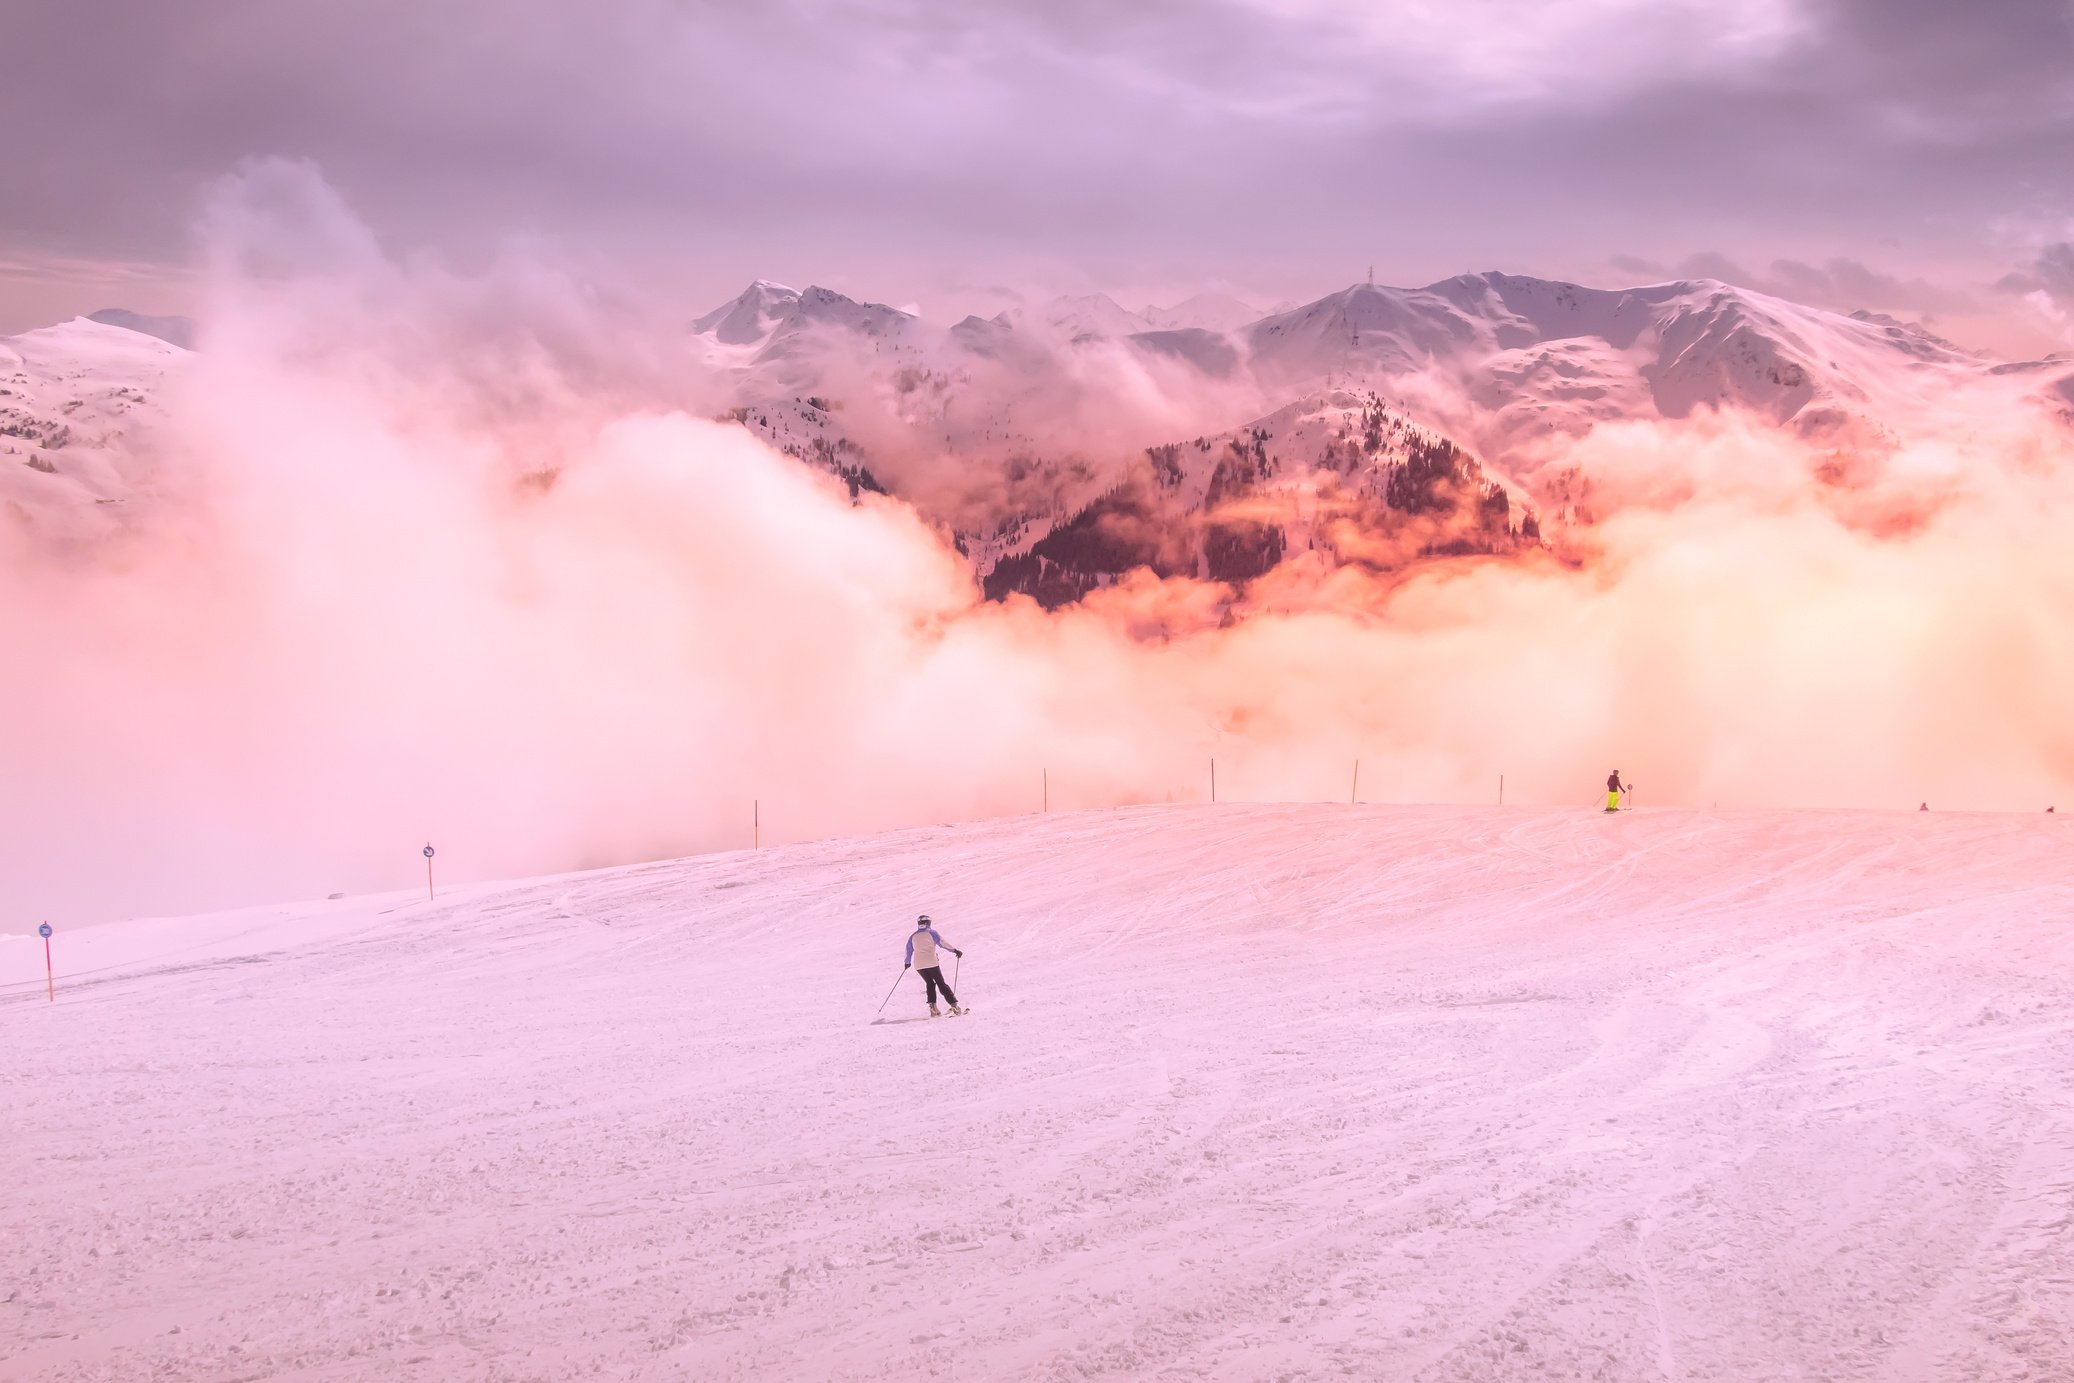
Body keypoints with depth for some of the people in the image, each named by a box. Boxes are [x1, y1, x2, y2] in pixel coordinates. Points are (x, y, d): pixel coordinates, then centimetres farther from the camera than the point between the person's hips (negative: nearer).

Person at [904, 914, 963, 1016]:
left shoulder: (913, 936, 15)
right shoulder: (931, 932, 3)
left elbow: (909, 950, 22)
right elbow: (942, 942, -6)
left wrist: (908, 963, 37)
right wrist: (955, 950, -4)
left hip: (918, 965, 3)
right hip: (931, 963, -3)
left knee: (930, 984, 17)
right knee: (941, 984, 1)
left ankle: (933, 1007, 1)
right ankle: (954, 1005, -6)